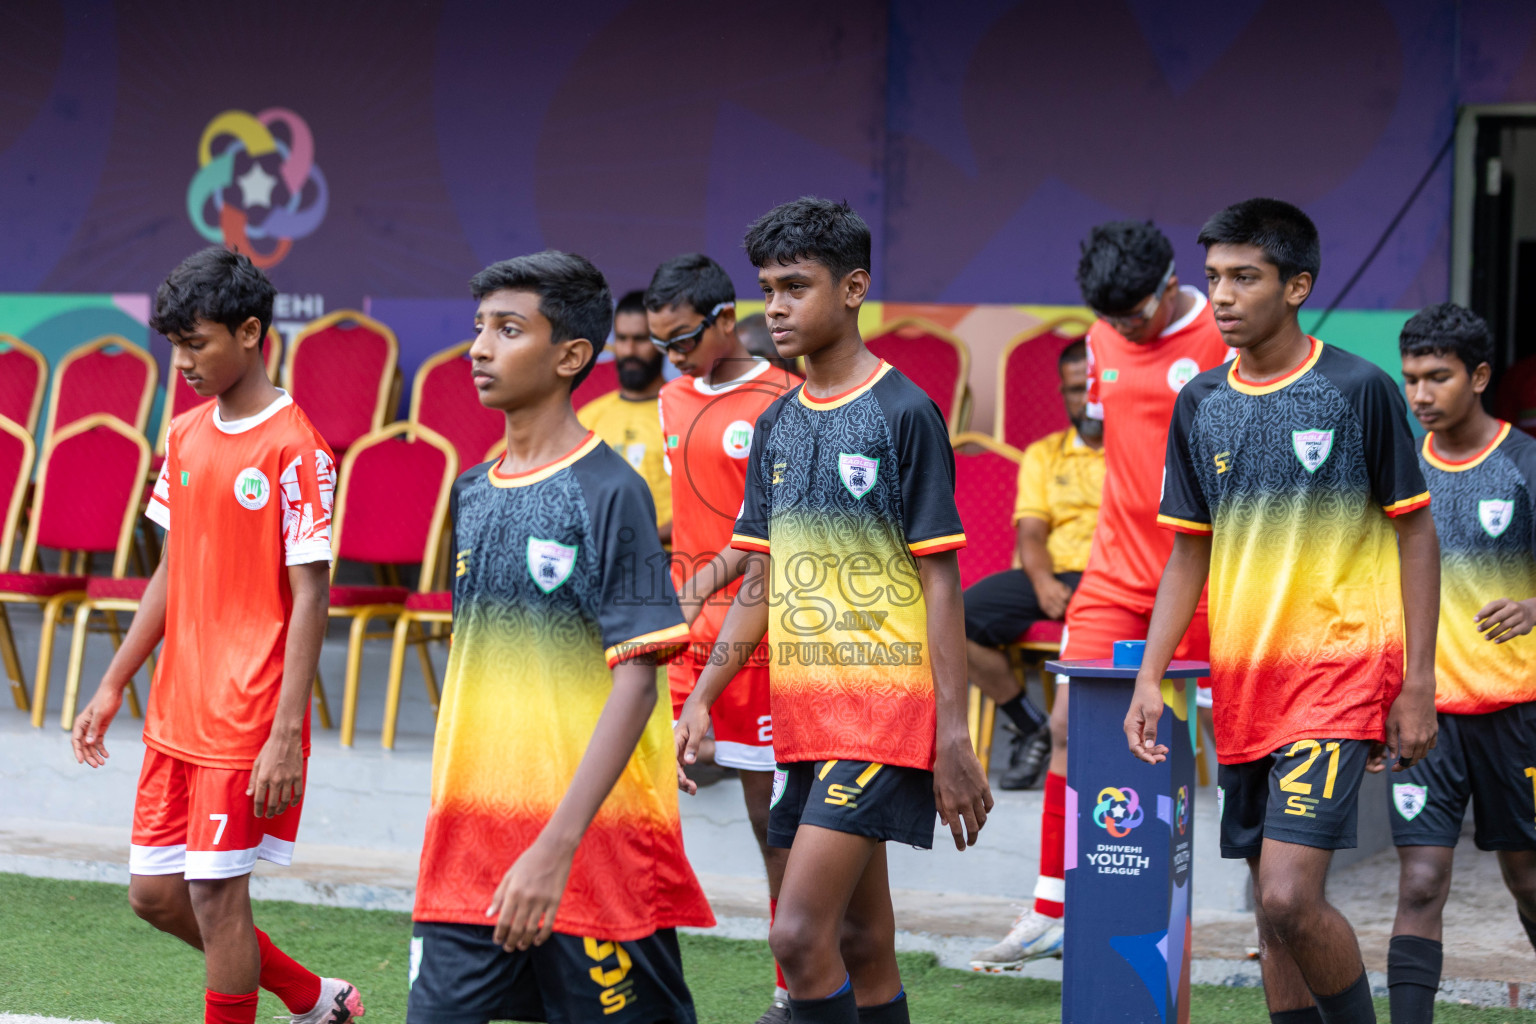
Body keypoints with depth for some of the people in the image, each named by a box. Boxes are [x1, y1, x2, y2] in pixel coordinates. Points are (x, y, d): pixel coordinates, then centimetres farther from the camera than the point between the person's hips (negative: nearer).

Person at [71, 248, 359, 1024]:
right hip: (175, 715, 8)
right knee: (154, 893, 11)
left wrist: (285, 736, -19)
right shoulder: (184, 436, 9)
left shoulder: (293, 448, -14)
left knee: (215, 893, -3)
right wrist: (112, 687, 16)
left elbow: (310, 596, -15)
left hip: (247, 722, -8)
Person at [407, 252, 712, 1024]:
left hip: (593, 840, -6)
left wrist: (557, 845, -23)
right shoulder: (472, 493, 11)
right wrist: (446, 820, 16)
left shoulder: (610, 492, -10)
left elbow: (635, 681, -16)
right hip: (472, 838, 6)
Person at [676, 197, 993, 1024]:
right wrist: (701, 698, 8)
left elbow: (940, 583, -9)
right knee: (862, 943, 11)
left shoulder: (904, 413, -7)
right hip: (801, 710, 7)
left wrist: (953, 736, -13)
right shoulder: (775, 427, 13)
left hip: (883, 708, -7)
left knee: (799, 934, -15)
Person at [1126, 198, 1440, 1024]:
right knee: (1271, 904, 9)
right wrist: (1150, 676, 3)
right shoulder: (1199, 404, 8)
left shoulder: (1359, 390, -6)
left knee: (1290, 897, -17)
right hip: (1241, 682, 5)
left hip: (1339, 673, -5)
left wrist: (1418, 684, -6)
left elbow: (1416, 534, -2)